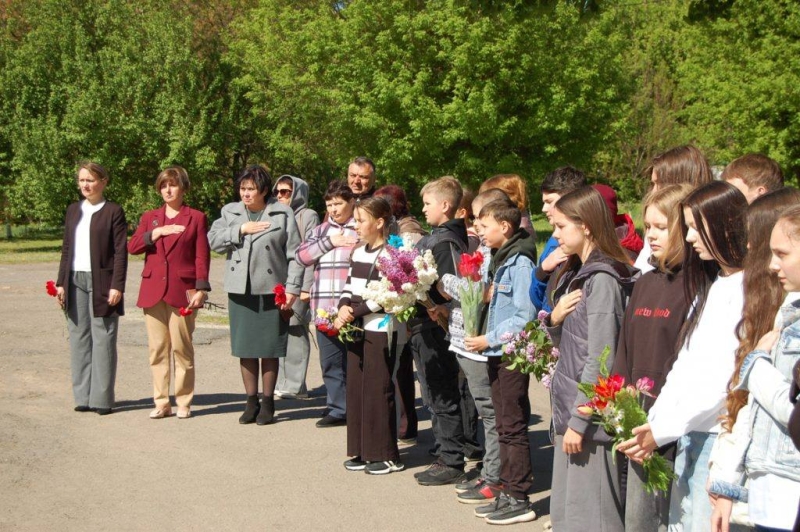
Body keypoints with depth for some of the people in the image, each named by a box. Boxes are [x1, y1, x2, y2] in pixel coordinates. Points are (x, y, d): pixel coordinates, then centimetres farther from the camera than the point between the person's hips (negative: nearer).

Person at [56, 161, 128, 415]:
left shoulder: (113, 212, -3)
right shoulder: (73, 211, 14)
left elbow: (121, 252, -7)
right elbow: (66, 249, 15)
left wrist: (117, 286, -13)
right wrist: (61, 282, 9)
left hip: (101, 283, -5)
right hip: (76, 281, 6)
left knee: (103, 340, -3)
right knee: (79, 338, 6)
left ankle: (102, 398, 1)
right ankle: (83, 396, 12)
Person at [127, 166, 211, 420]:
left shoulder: (196, 218, 5)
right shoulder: (149, 217, 15)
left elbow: (202, 256, 0)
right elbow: (132, 247, 3)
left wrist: (201, 289, -8)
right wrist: (156, 232, -9)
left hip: (182, 291, -3)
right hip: (153, 291, 3)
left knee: (182, 348, -1)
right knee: (157, 349, 4)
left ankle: (184, 402, 7)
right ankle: (161, 403, 11)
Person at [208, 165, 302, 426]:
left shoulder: (282, 214, 1)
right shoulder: (230, 212, 10)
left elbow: (295, 254, -1)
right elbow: (213, 240, -1)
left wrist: (292, 288, -8)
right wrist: (241, 230, -11)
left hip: (271, 291, -3)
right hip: (240, 290, 3)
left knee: (269, 349, 3)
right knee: (245, 348, 6)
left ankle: (268, 402, 13)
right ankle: (251, 401, 17)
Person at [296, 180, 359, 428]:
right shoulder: (321, 230, 17)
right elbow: (302, 256, 4)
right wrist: (330, 242, -2)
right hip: (324, 308, 5)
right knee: (331, 361, 9)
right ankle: (338, 408, 19)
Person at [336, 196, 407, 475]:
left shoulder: (389, 254, -13)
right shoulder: (358, 252, 13)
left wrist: (354, 312, -17)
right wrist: (344, 308, -3)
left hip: (382, 329, -8)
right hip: (357, 328, 8)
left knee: (378, 390, -4)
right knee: (356, 387, 10)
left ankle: (386, 455, 4)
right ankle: (362, 451, 19)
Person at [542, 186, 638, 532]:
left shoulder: (603, 279, -15)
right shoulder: (575, 275, 15)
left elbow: (600, 359, -19)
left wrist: (580, 420, -18)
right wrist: (554, 319, -2)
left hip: (591, 419, -10)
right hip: (568, 412, 10)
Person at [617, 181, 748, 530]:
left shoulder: (746, 289, -13)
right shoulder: (710, 286, 16)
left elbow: (727, 375, -18)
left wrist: (665, 429, -17)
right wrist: (652, 422, 6)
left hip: (717, 436, -8)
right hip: (689, 435, 9)